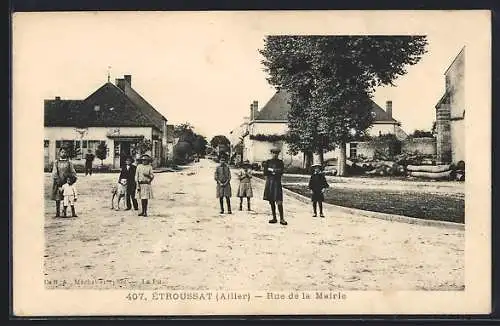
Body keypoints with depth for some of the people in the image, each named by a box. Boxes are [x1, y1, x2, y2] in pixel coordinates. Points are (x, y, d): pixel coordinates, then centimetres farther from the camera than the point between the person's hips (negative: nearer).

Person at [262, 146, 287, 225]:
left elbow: (281, 172, -8)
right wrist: (275, 171, -7)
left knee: (279, 201, -10)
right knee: (271, 201, 6)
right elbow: (265, 173, 4)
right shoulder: (268, 162, 10)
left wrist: (270, 170, -8)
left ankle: (282, 219, -10)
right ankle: (274, 218, 14)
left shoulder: (280, 162, 4)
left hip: (277, 183, -3)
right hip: (269, 183, 3)